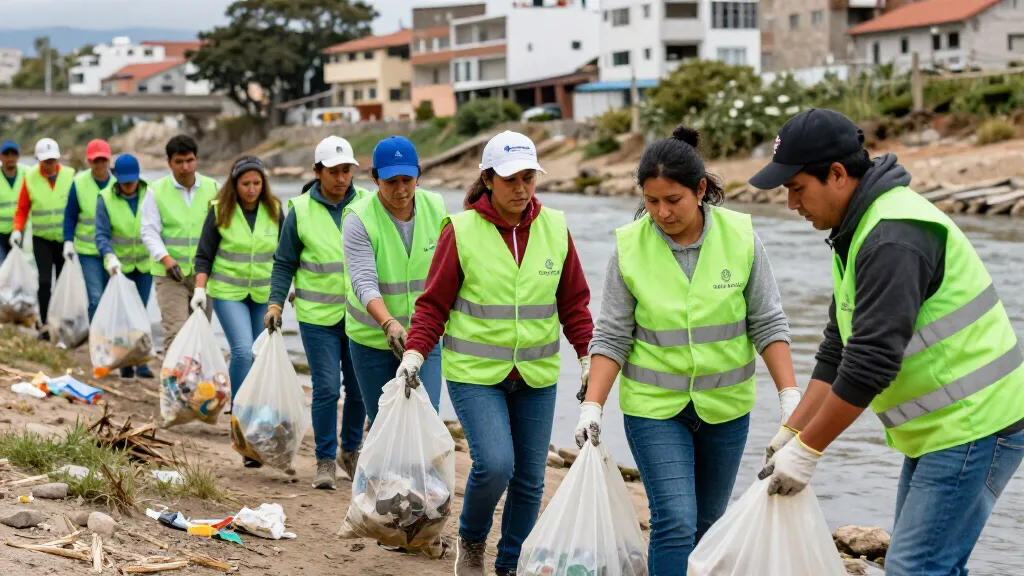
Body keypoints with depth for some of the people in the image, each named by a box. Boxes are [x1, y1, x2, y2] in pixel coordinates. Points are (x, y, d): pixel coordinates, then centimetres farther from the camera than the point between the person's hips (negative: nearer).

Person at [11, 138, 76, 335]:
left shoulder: (70, 175, -5)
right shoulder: (30, 178, -4)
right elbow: (23, 208, 2)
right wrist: (17, 230, -12)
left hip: (65, 238, 1)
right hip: (41, 239, -1)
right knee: (44, 281, -10)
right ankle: (45, 325, -3)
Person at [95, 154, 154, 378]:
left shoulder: (149, 195, -6)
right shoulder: (106, 198, -10)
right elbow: (102, 234, -13)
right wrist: (109, 257, -30)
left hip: (145, 263, 1)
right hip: (120, 265, -1)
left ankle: (142, 362, 6)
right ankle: (125, 362, 5)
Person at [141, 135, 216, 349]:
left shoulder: (213, 189, 5)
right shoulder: (157, 191, -2)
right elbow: (149, 232, -6)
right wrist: (166, 258, -22)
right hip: (171, 274, -3)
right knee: (176, 332, -13)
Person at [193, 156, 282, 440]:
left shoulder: (274, 210, 2)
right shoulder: (220, 211, -5)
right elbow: (204, 255, -1)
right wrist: (200, 289, -12)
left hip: (264, 294, 3)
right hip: (228, 293, -3)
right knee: (243, 351, -19)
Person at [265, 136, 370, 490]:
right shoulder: (300, 210, -1)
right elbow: (284, 263, 5)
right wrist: (276, 303, -5)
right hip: (317, 315, -2)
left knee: (359, 389, 8)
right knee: (326, 389, -5)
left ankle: (351, 450, 29)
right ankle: (326, 461, 8)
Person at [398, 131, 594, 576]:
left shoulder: (555, 228, 3)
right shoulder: (461, 231, -7)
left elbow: (574, 302, 10)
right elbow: (434, 303, -2)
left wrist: (588, 358, 4)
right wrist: (414, 352, -14)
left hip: (536, 376, 4)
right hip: (474, 372, -4)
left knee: (529, 477, 6)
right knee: (494, 464, -18)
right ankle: (471, 540, 12)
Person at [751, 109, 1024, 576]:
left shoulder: (894, 239, -23)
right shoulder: (858, 231, 11)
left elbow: (871, 363, -26)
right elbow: (838, 350, 13)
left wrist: (807, 450, -19)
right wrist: (792, 430, 7)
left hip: (975, 427, -10)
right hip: (938, 429, 10)